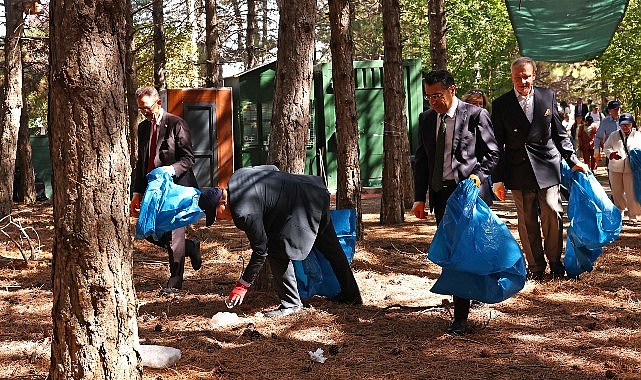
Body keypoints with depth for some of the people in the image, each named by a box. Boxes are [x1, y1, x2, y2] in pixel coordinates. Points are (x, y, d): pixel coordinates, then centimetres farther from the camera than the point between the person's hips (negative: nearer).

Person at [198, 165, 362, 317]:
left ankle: (291, 304, 2)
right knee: (330, 247, 21)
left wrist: (242, 286, -12)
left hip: (303, 207, -11)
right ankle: (351, 294, 37)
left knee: (277, 252, -9)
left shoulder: (244, 213, -25)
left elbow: (260, 251, -19)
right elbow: (272, 168, 14)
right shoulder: (237, 176, 0)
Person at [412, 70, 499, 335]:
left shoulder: (475, 115, -5)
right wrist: (420, 198, 8)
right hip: (440, 194, 6)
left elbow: (492, 154, 0)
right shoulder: (426, 119, 11)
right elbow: (421, 160, 14)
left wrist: (477, 176, -17)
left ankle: (460, 317, -6)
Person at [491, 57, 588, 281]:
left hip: (547, 167, 1)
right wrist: (498, 178, 0)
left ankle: (555, 262, 17)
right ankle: (535, 266, 17)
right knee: (527, 221, 5)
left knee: (553, 215, -1)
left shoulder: (548, 97, 5)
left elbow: (560, 134, 11)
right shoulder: (501, 105, 1)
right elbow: (498, 144, 3)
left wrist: (573, 161, 6)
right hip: (518, 170, 0)